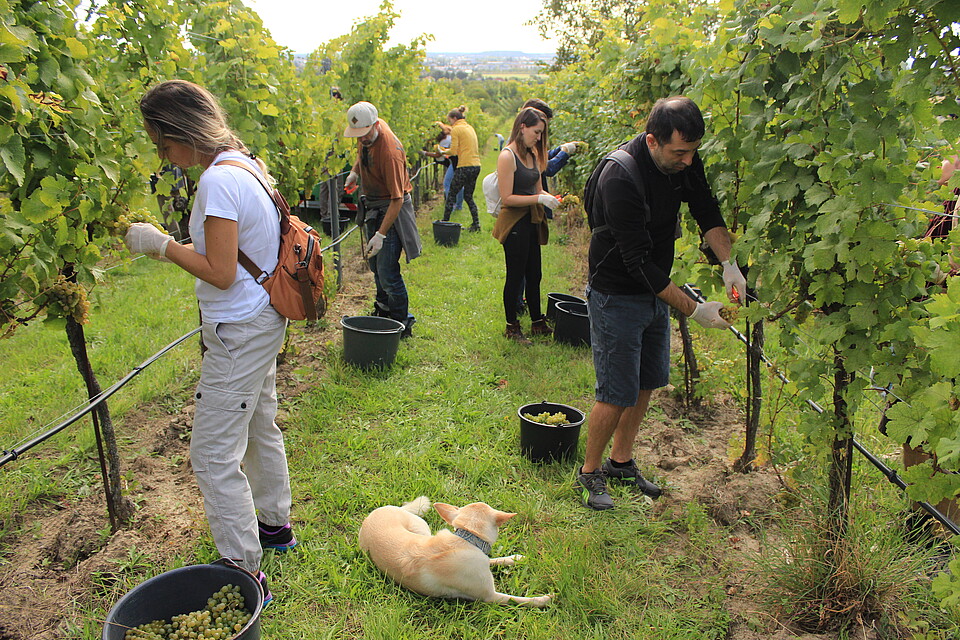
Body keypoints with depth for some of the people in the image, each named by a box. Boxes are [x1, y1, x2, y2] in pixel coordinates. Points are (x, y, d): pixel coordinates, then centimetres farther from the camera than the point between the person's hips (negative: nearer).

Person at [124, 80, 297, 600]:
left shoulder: (218, 180, -22)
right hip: (263, 321, 10)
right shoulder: (247, 163, 7)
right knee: (259, 427, 24)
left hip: (239, 332, -10)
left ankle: (245, 573, 8)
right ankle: (275, 524, 42)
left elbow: (220, 273, -22)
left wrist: (160, 244, -12)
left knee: (214, 454, -2)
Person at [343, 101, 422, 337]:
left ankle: (402, 324, 3)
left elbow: (397, 198, -29)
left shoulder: (390, 151, -30)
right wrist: (354, 172, 6)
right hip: (373, 205, 9)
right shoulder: (366, 133, -5)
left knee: (387, 271, -11)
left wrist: (381, 235, -32)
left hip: (392, 209, -9)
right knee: (374, 263, 19)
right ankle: (384, 309, 38)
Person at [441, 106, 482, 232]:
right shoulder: (470, 128, 18)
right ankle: (476, 224, 10)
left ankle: (445, 222, 8)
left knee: (451, 195, 4)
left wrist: (443, 151, 7)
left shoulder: (456, 129, -6)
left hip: (465, 166, -8)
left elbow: (453, 151, -11)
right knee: (468, 196, 15)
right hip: (476, 165, 8)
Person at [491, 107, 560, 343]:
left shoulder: (533, 155, 10)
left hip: (532, 222, 8)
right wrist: (539, 199, -22)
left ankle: (537, 322, 29)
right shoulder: (507, 156, -15)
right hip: (515, 224, -8)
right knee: (515, 277, 3)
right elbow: (507, 198, -20)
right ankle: (511, 326, 17)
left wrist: (549, 197, -4)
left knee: (534, 275, 16)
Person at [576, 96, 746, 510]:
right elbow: (638, 261, -29)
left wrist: (729, 263, -11)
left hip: (656, 290, 8)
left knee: (647, 383, 15)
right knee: (618, 393, -3)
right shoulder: (620, 177, -29)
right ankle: (590, 473, 18)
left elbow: (707, 212, 6)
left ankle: (621, 461, 33)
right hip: (617, 297, -8)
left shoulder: (684, 162, -6)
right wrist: (694, 309, -26)